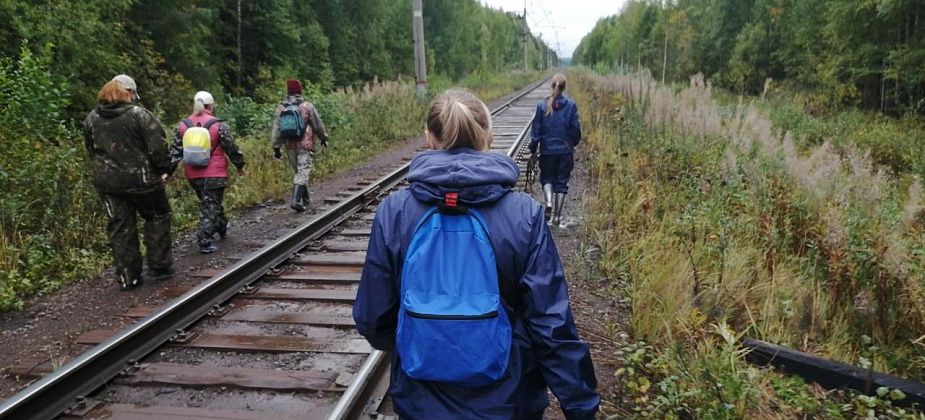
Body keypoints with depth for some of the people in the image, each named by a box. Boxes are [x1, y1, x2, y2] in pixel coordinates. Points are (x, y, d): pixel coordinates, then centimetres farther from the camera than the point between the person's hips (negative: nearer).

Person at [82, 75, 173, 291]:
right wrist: (162, 170, 0)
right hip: (141, 179, -4)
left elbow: (91, 150, 14)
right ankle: (159, 266, 17)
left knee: (119, 228, 10)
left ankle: (127, 277, 13)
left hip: (107, 182, 4)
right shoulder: (139, 114, -12)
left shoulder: (91, 119, 5)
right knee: (157, 218, 15)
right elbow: (158, 146, -14)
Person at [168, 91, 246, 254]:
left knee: (208, 202, 23)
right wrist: (240, 165, 9)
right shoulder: (218, 125, -10)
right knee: (210, 206, 1)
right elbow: (231, 148, -4)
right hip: (215, 174, -5)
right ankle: (204, 243, -3)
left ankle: (222, 227, 41)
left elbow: (175, 151, 2)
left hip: (193, 175, 5)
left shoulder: (183, 125, 2)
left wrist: (168, 171, 6)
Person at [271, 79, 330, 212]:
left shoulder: (281, 108, 3)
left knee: (299, 171, 17)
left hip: (290, 146, 4)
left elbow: (276, 129, 3)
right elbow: (318, 124, 2)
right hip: (305, 145, -4)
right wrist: (324, 138, 16)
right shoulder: (307, 106, -6)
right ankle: (296, 200, -17)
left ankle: (305, 199, 26)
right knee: (303, 172, -4)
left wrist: (276, 147, 7)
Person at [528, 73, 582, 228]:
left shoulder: (542, 105, -6)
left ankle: (548, 202, -13)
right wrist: (573, 143, 18)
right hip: (566, 150, 1)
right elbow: (576, 128, 0)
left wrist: (533, 149, 7)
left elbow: (536, 129, -4)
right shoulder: (571, 105, -5)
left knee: (547, 178, 16)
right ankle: (557, 217, 10)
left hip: (547, 150, -1)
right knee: (562, 182, 9)